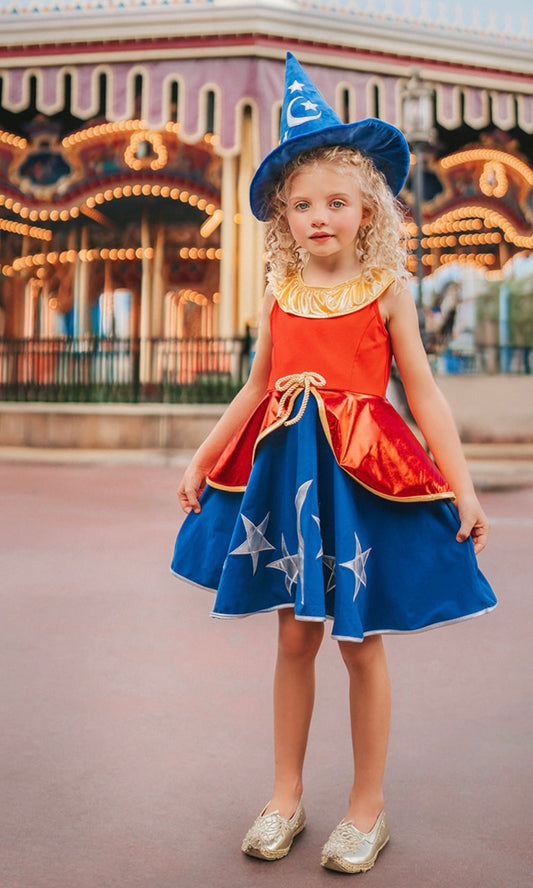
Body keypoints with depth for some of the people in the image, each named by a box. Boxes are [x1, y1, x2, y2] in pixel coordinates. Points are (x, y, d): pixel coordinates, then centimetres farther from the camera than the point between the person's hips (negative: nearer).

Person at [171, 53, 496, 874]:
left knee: (360, 640, 5)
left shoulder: (385, 289, -1)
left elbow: (423, 392, -2)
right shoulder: (280, 293, 7)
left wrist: (463, 488, -7)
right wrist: (201, 461, 16)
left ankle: (368, 807, 23)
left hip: (363, 471, -3)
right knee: (295, 634, 10)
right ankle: (286, 796, 27)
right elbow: (255, 389, 15)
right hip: (285, 471, 3)